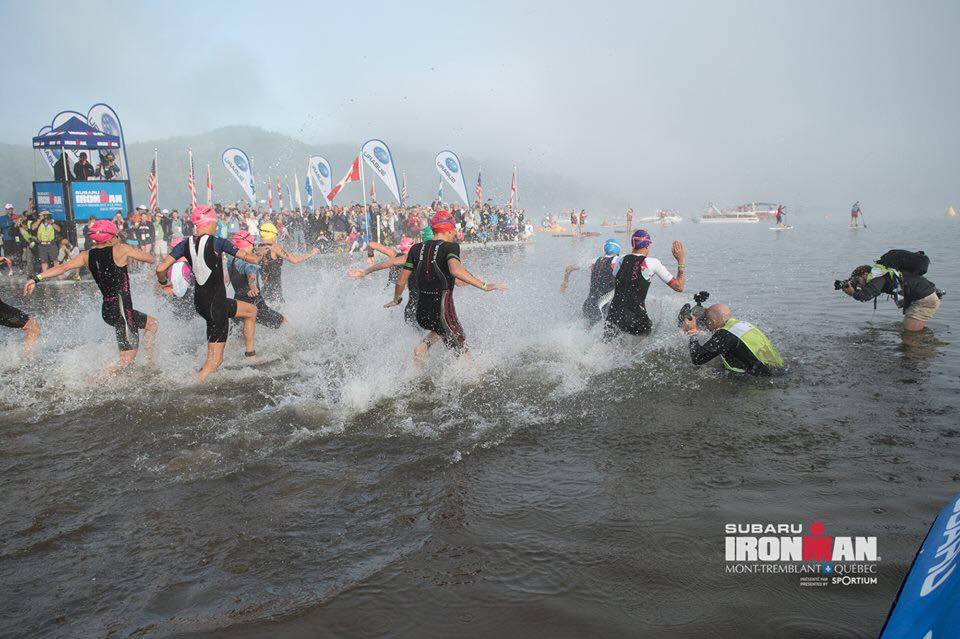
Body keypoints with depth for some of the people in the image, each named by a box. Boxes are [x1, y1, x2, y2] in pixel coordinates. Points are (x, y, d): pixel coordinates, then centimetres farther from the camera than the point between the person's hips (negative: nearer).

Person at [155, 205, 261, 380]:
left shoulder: (185, 245, 0)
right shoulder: (217, 243, -16)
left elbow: (160, 269, -7)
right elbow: (253, 260, -12)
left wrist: (164, 284, 15)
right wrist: (254, 254, 13)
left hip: (199, 303, 8)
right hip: (216, 304, -8)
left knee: (252, 311, 28)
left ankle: (250, 353, 34)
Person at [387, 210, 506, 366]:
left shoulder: (417, 249, 7)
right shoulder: (450, 247, -9)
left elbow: (401, 281, 8)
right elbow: (455, 270, -30)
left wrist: (396, 300, 27)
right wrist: (484, 286, -29)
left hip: (421, 315, 6)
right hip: (442, 314, -6)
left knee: (443, 329, 33)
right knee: (463, 353, 10)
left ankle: (424, 346, 10)